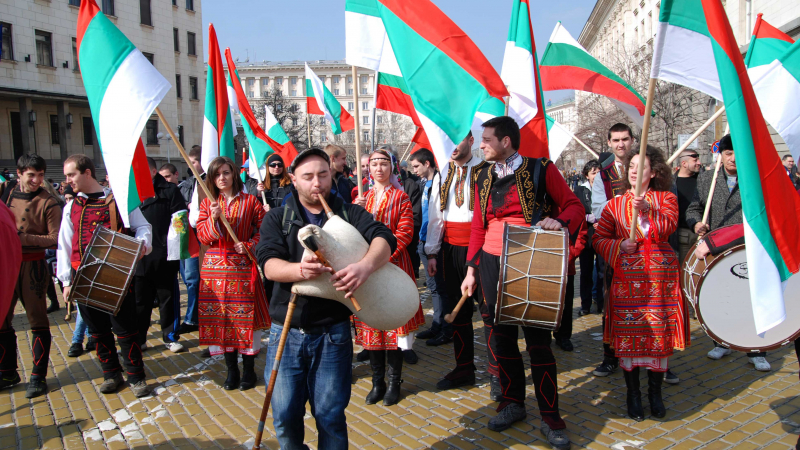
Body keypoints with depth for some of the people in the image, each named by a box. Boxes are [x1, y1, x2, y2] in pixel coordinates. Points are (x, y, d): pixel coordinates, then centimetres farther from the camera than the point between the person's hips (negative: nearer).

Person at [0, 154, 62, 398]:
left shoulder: (48, 203, -9)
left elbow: (55, 239, -13)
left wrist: (25, 238, -23)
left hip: (32, 265, -5)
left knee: (37, 320, 2)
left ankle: (38, 376, 11)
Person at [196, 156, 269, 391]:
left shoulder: (250, 202, 1)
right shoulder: (207, 204, 9)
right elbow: (202, 236, 2)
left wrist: (248, 245, -13)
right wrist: (214, 218, -14)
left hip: (242, 266, -3)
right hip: (215, 266, 3)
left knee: (245, 317, -1)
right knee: (221, 318, 6)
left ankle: (249, 369, 14)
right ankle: (231, 370, 19)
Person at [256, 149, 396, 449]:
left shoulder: (350, 214, 5)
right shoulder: (277, 219, 6)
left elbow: (383, 238, -13)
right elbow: (269, 263, -10)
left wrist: (365, 266, -35)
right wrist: (298, 270, -33)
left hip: (333, 332, -1)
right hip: (286, 331, 1)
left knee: (331, 416, 6)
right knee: (285, 416, 8)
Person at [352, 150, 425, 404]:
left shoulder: (400, 197, 1)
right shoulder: (363, 196, 13)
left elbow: (404, 233, -7)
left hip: (393, 264, -4)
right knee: (371, 323, 6)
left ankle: (394, 383, 13)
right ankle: (377, 382, 18)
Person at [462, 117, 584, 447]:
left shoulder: (541, 169, -4)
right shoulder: (483, 178, 10)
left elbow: (574, 206, 1)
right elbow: (478, 226, 13)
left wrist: (560, 221, -21)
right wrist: (471, 268, 8)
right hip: (492, 264, 5)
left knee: (538, 339, 0)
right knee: (500, 335, 9)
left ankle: (550, 419, 13)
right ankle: (513, 403, 27)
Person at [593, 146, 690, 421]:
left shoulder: (666, 199, 7)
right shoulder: (615, 204, 8)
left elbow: (667, 228, -11)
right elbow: (599, 238, 5)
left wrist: (647, 211, -26)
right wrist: (619, 246, -13)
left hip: (660, 275, 0)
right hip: (627, 276, 0)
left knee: (659, 333, 4)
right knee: (628, 335, 2)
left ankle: (655, 392, 21)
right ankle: (633, 393, 18)